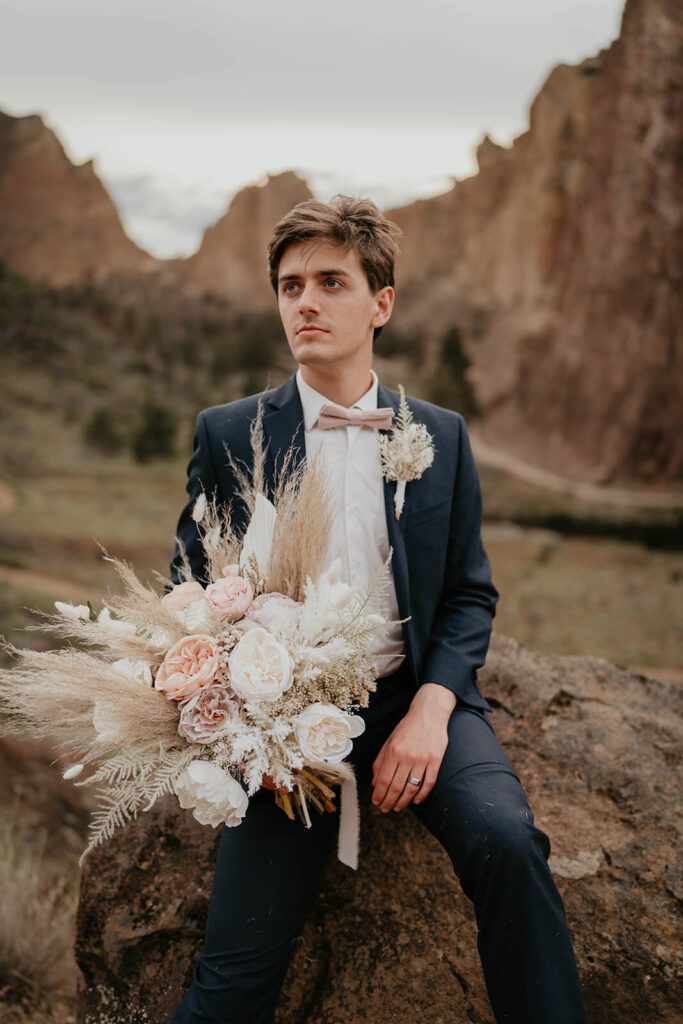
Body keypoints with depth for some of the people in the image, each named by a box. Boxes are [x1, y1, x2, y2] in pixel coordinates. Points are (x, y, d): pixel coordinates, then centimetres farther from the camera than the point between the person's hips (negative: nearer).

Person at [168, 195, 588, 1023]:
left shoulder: (441, 436, 8)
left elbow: (470, 594, 9)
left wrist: (431, 707, -10)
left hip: (413, 698, 1)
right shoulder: (227, 435, 4)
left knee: (506, 840, -27)